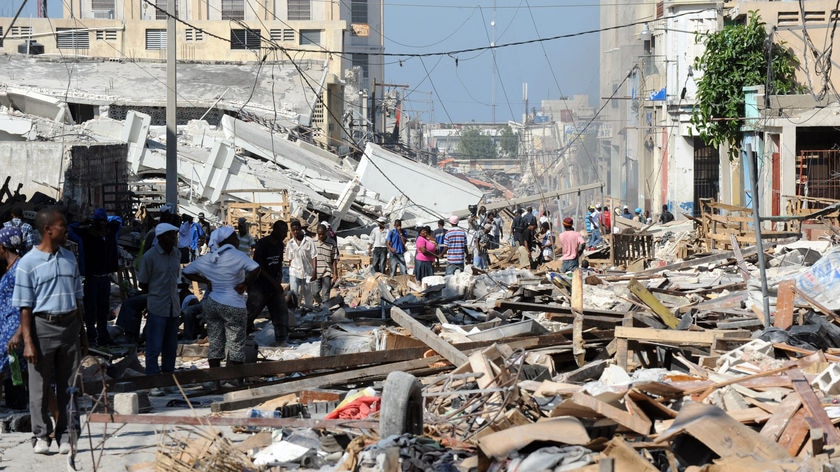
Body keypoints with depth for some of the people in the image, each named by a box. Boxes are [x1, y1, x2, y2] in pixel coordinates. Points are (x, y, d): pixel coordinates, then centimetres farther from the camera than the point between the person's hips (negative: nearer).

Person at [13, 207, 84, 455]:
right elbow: (25, 307, -7)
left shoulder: (69, 257, 11)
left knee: (68, 385, 5)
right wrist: (28, 341, -13)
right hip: (43, 326, -4)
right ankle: (41, 436, 11)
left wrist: (82, 331, 13)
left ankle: (67, 435, 12)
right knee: (40, 386, 1)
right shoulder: (28, 263, -6)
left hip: (69, 326, 4)